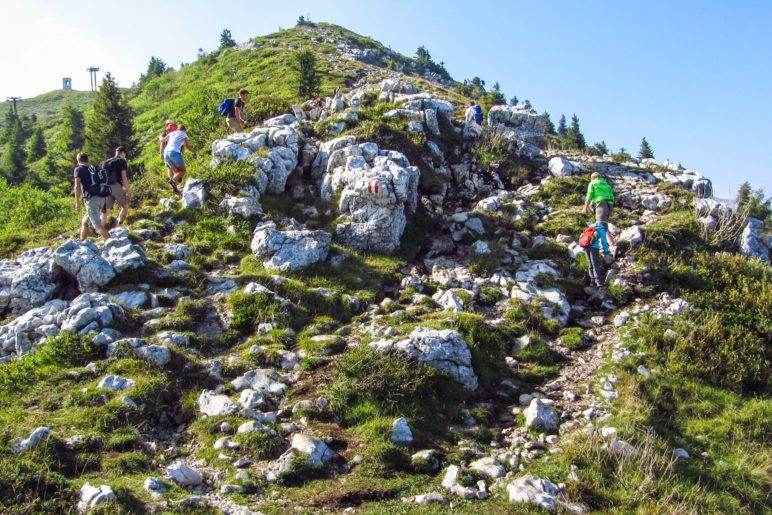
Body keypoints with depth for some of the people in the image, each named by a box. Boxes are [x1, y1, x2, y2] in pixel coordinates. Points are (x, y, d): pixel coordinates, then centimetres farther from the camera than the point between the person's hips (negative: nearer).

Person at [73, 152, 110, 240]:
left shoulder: (78, 169, 7)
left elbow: (77, 185, -8)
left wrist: (77, 202, -10)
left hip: (91, 199, -7)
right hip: (101, 198, 7)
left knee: (98, 225, -17)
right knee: (84, 222, 23)